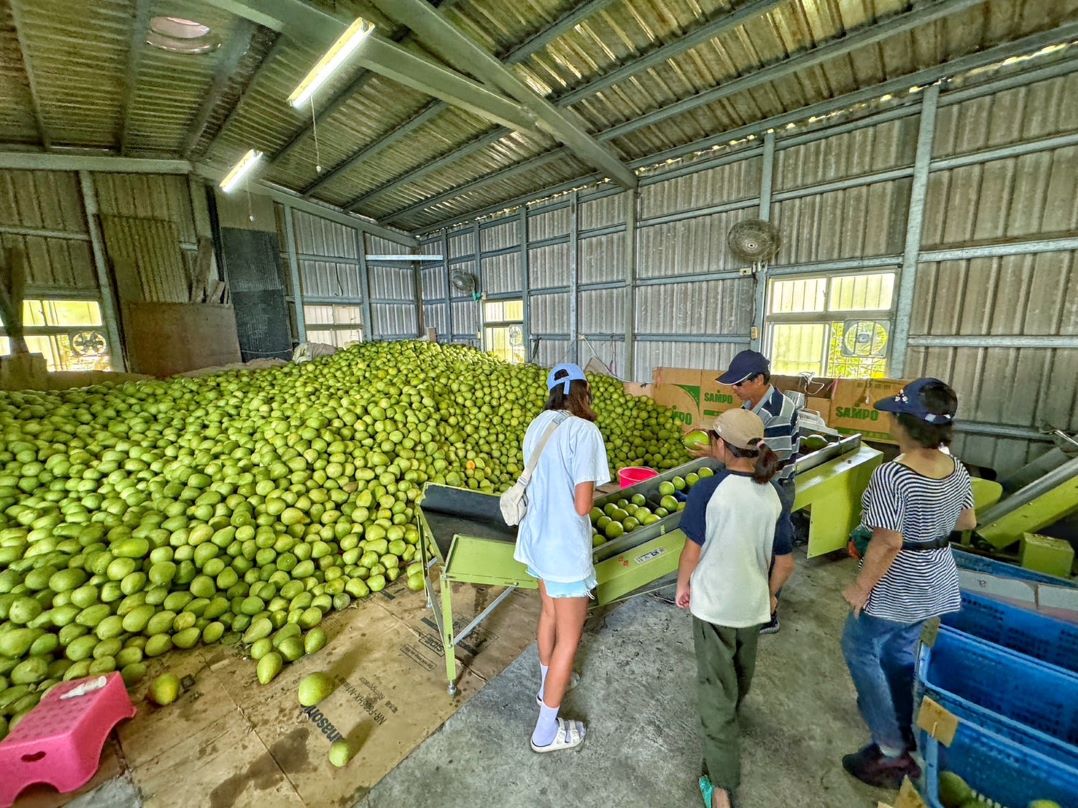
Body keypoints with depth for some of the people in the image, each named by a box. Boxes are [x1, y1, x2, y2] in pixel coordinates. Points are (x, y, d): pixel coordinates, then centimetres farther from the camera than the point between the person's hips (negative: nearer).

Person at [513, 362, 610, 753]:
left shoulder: (537, 425, 0)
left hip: (537, 539, 8)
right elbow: (583, 506, -24)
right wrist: (590, 495, -4)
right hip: (566, 549, -8)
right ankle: (546, 731, 31)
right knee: (569, 637, 12)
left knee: (549, 611, 30)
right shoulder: (584, 431, -23)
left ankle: (547, 682, 54)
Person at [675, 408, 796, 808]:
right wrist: (770, 593, 17)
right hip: (753, 604, 5)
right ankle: (730, 713, 59)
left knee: (717, 689, 10)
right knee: (741, 673, 31)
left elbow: (693, 549, -15)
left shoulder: (707, 490, -23)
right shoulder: (772, 495, -9)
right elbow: (785, 562, -1)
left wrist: (682, 585, 3)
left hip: (712, 603, -5)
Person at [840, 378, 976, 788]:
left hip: (895, 587, -7)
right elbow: (967, 522, 10)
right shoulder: (956, 469, -6)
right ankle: (904, 735, 44)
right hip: (937, 583, 7)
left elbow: (887, 543, -28)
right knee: (901, 654, 25)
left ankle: (892, 753, 22)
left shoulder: (891, 475, -30)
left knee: (860, 650, 15)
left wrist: (860, 586, -15)